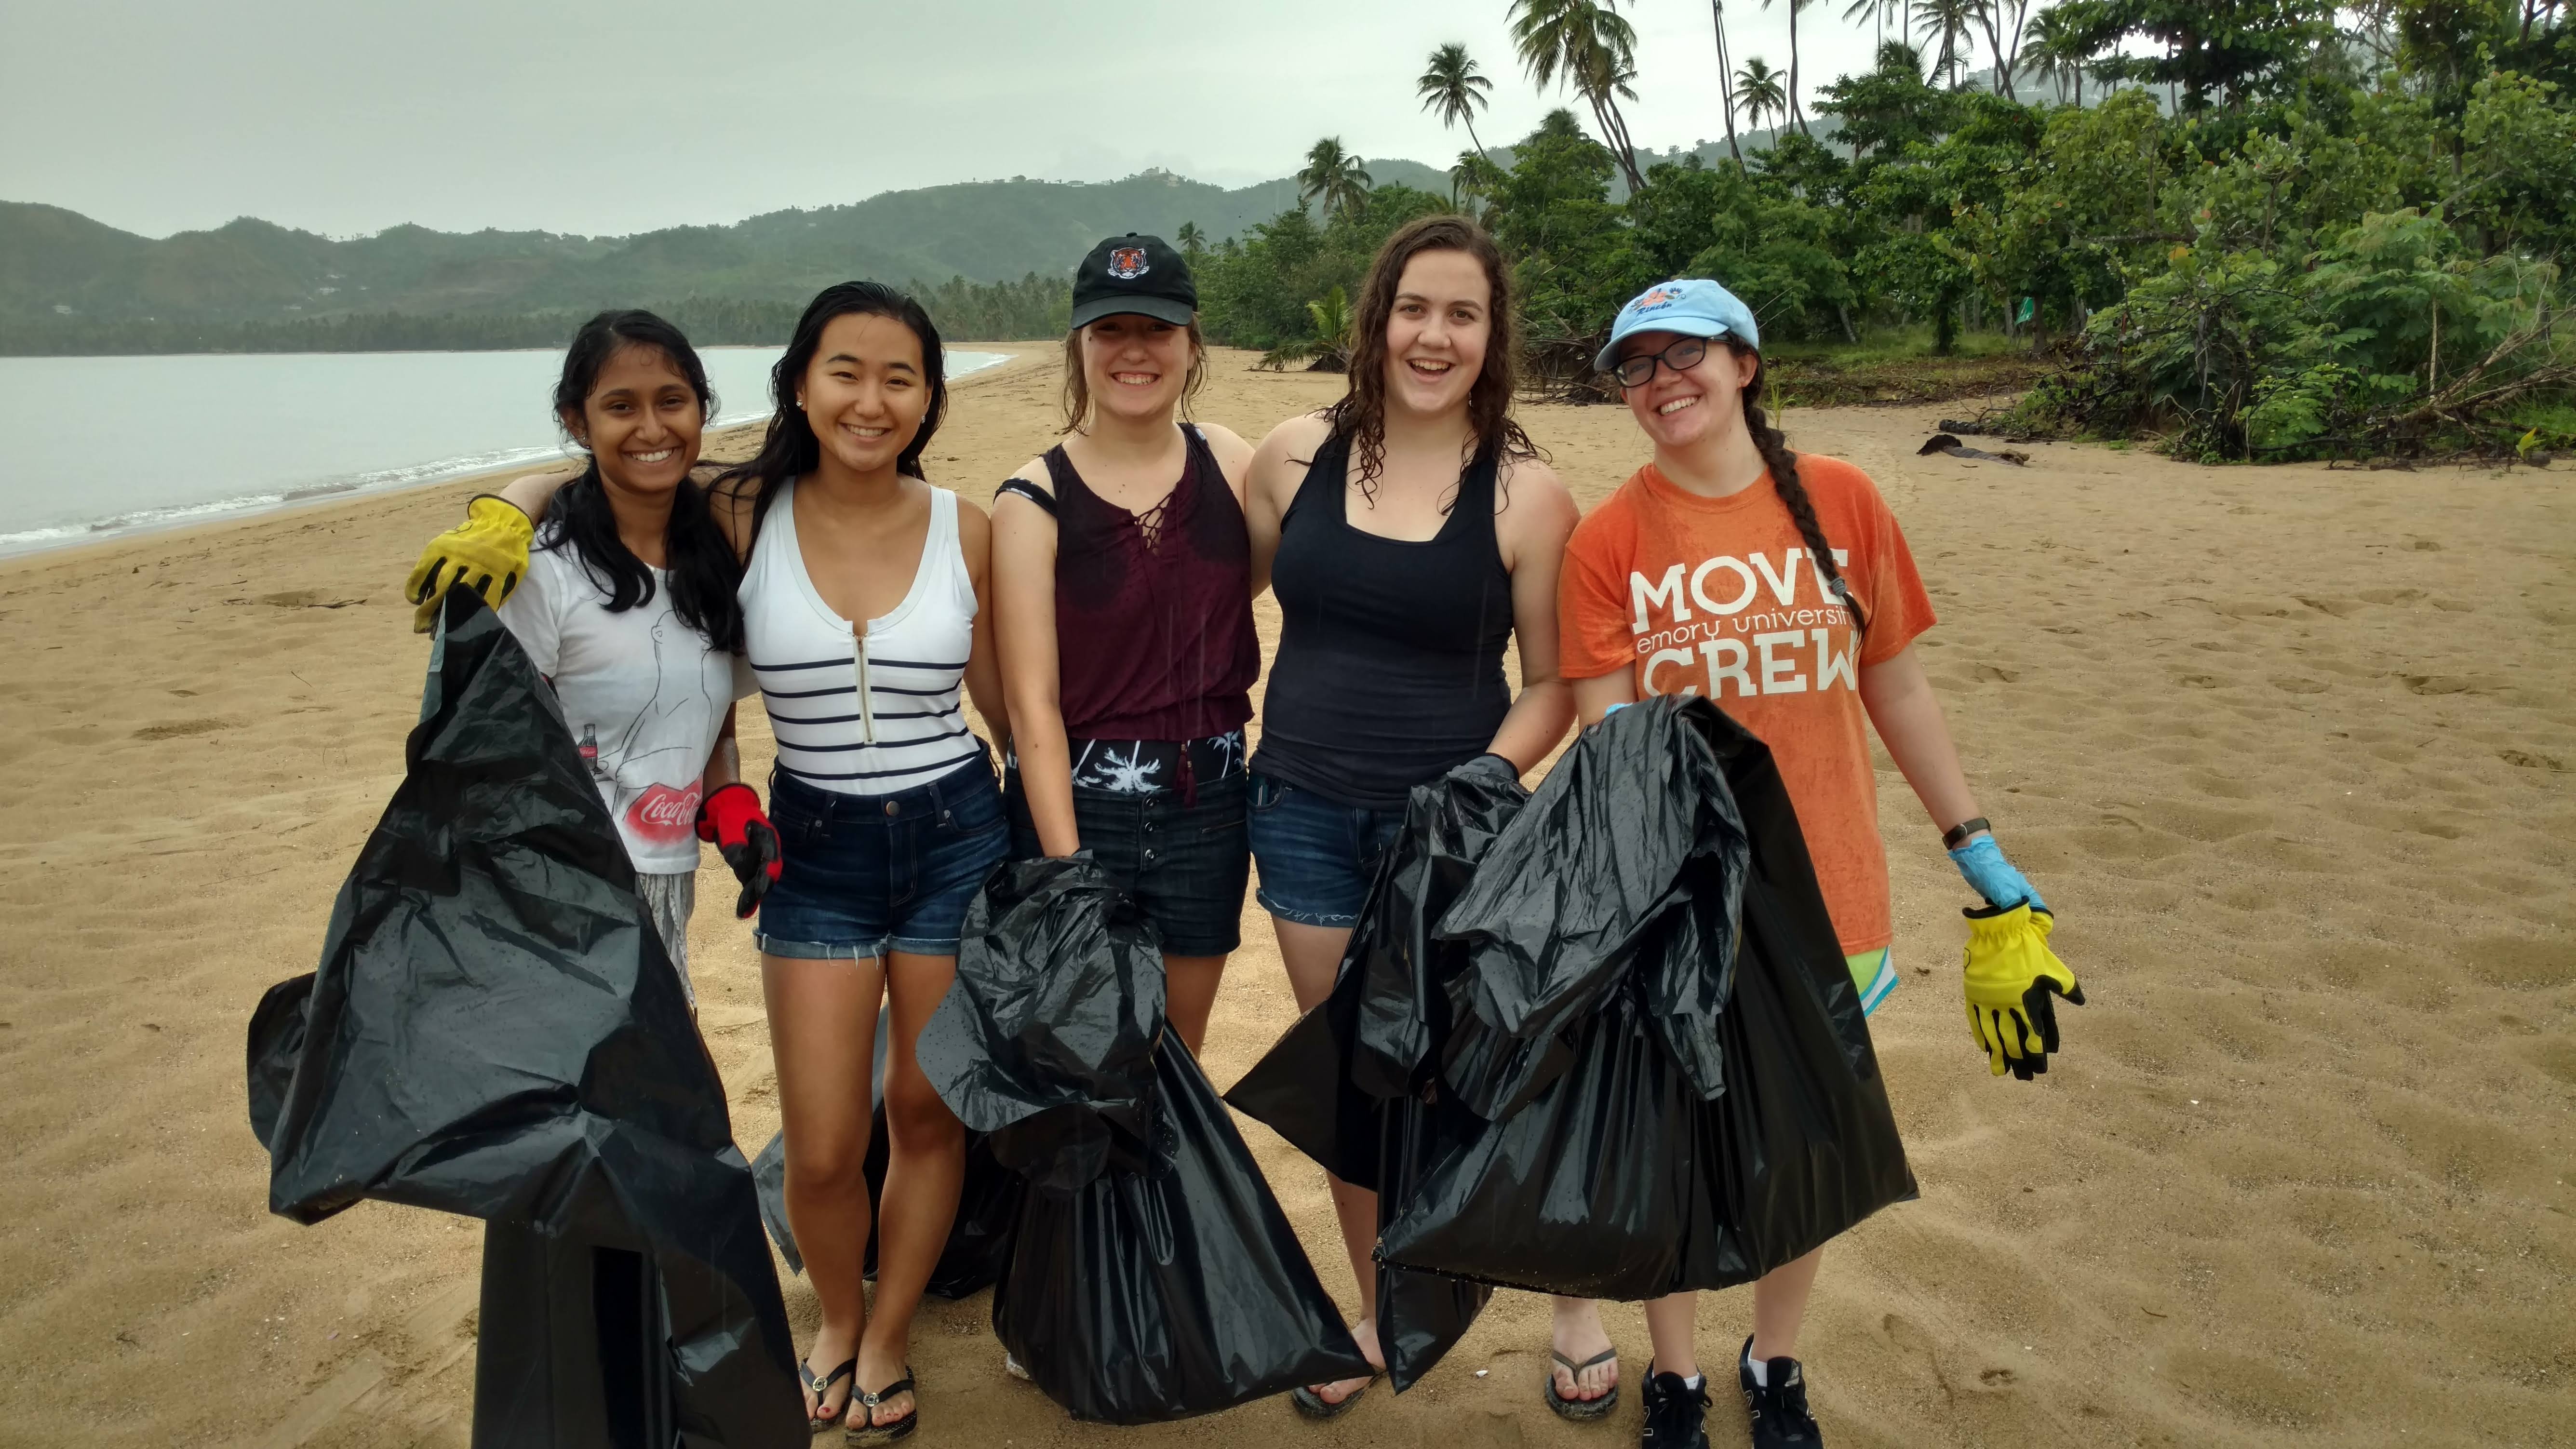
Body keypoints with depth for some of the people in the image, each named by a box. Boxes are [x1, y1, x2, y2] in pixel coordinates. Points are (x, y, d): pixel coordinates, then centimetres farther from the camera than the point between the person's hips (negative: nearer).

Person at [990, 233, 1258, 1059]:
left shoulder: (1235, 467, 0)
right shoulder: (1035, 502, -8)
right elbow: (1033, 702, -12)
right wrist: (1066, 868, -16)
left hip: (1206, 799, 3)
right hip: (1075, 800, -2)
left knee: (1178, 1058, 16)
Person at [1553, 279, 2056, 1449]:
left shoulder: (1841, 500, -3)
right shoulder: (1609, 540, -7)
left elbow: (1896, 690, 5)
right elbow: (1606, 734, -8)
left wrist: (1979, 852, 7)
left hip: (1825, 891, 2)